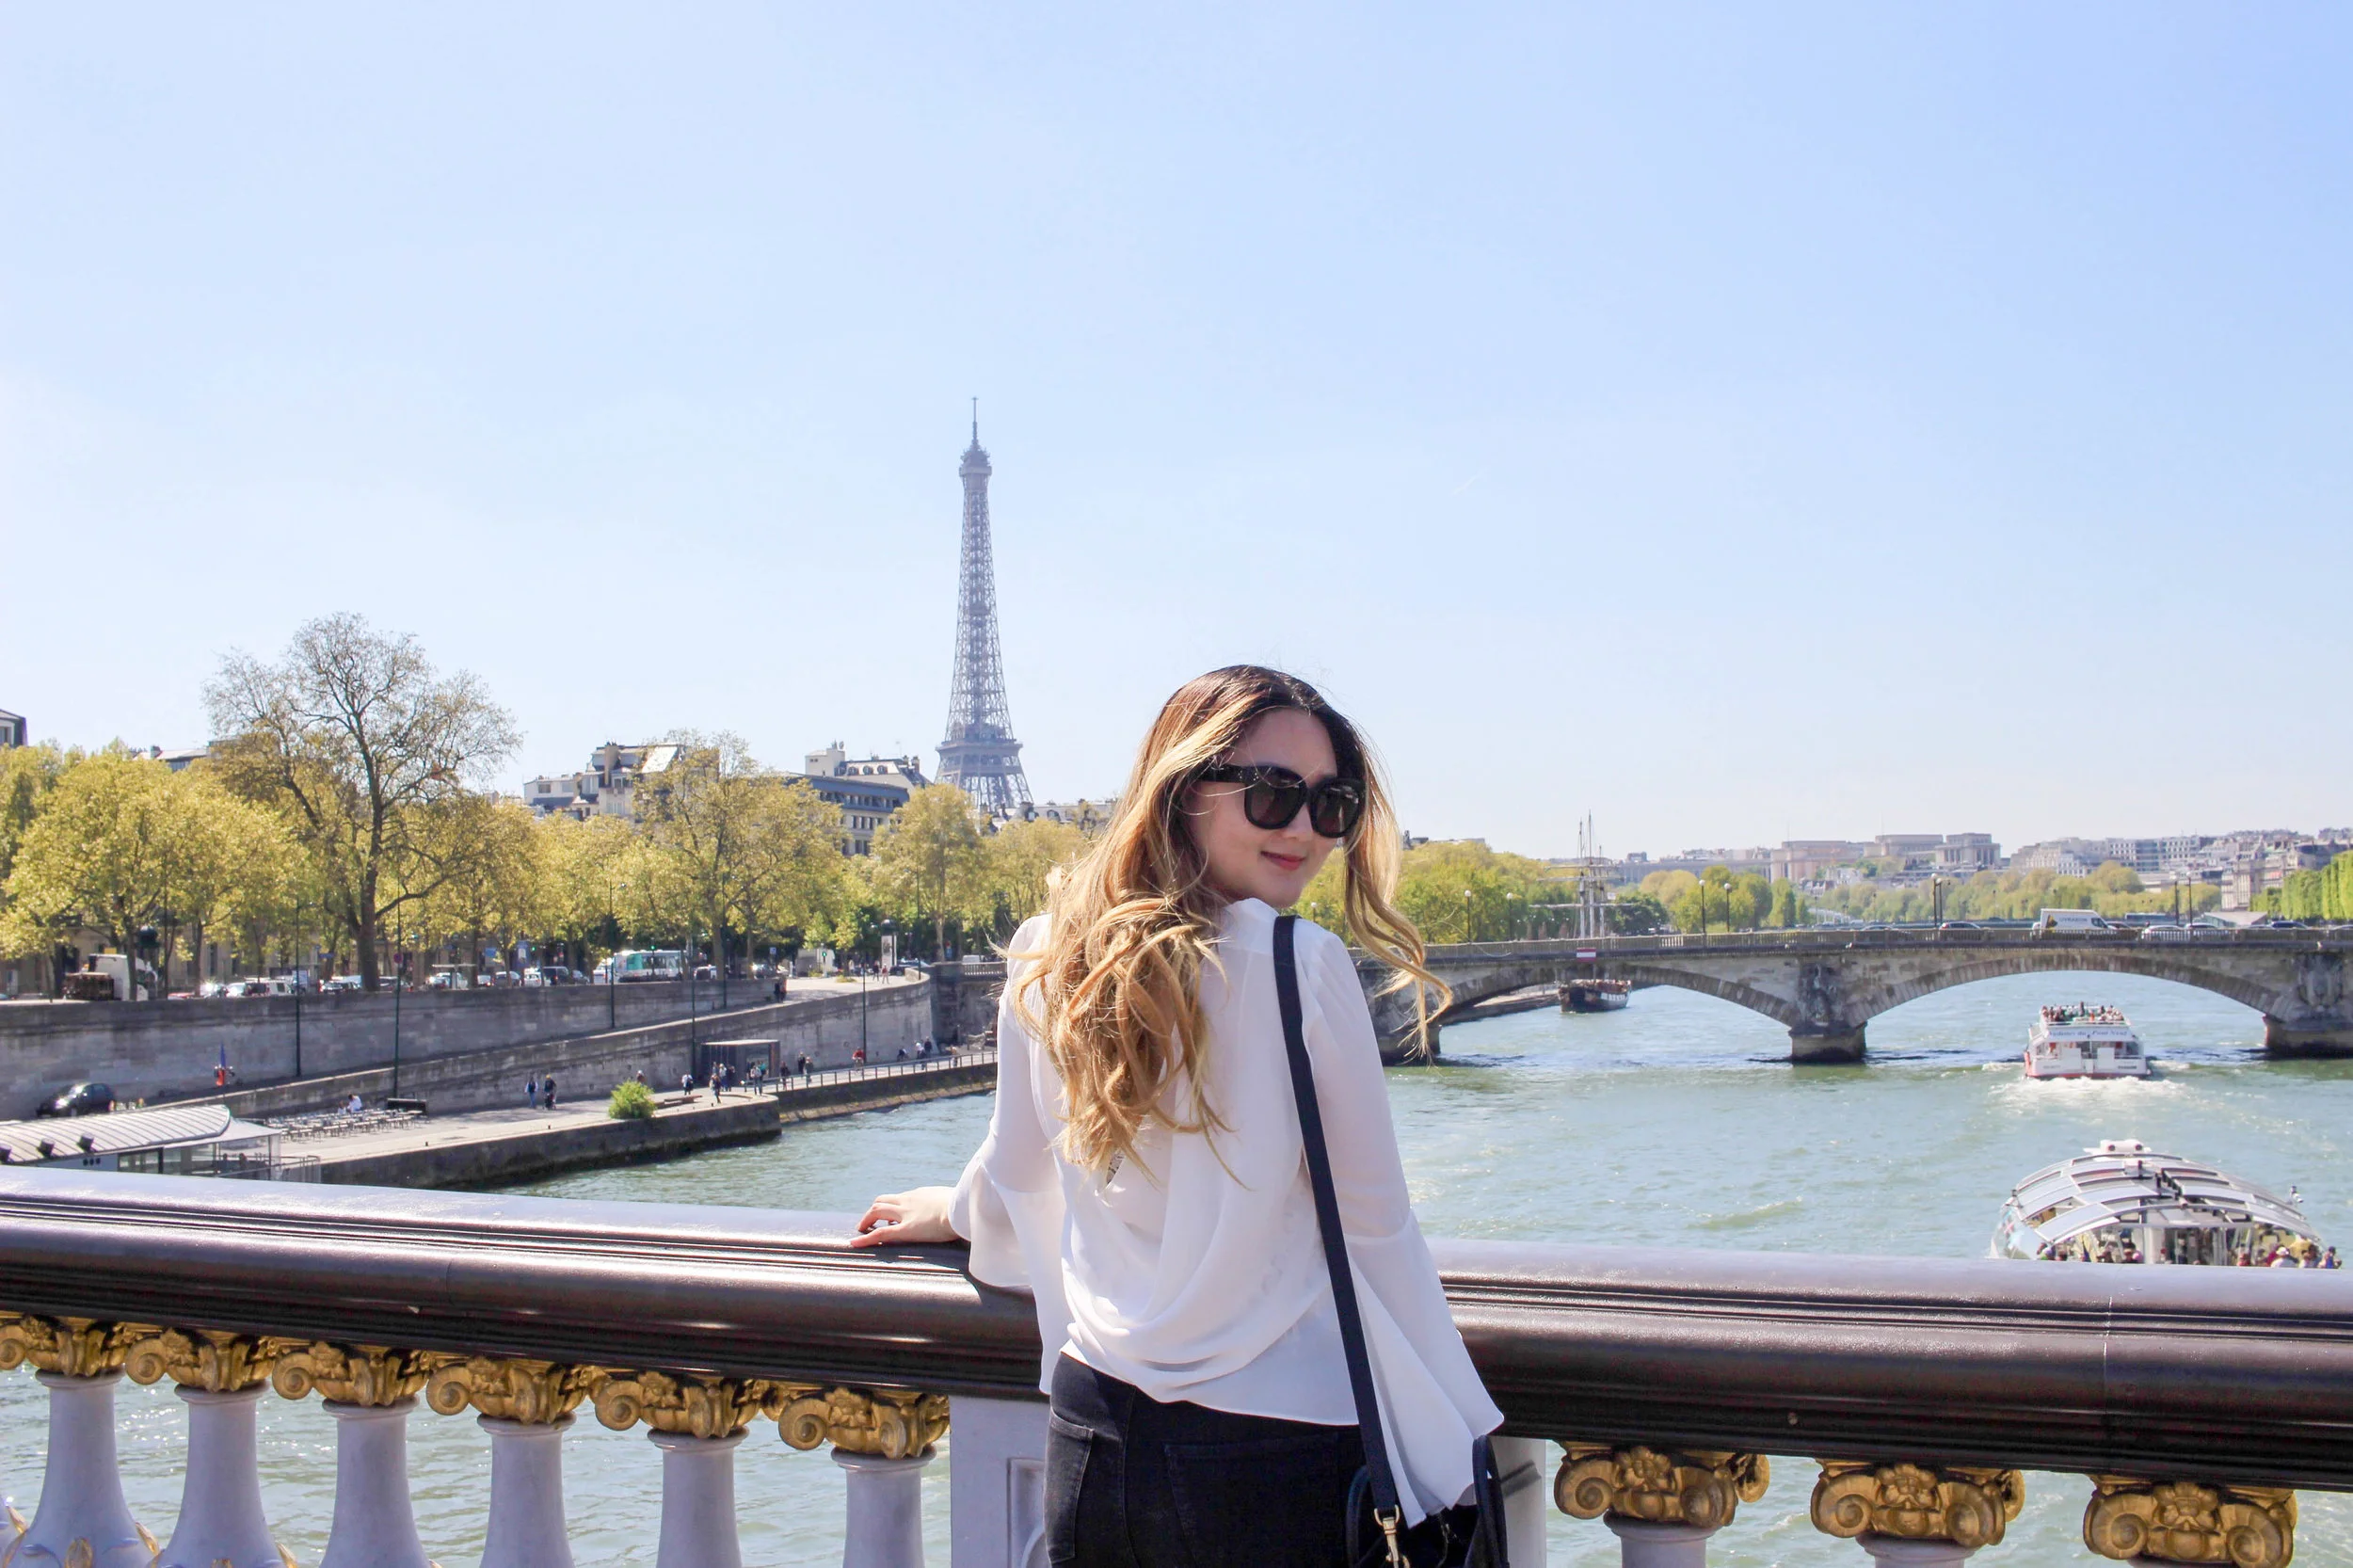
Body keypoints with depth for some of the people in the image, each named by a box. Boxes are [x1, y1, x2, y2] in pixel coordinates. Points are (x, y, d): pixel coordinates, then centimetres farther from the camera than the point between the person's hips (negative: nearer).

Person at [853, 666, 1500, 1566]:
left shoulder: (1046, 959, -1)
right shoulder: (1301, 965, -16)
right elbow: (1371, 1222, -9)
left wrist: (959, 1210, 38)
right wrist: (1454, 1428, 2)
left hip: (1089, 1432, 5)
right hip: (1280, 1448, -4)